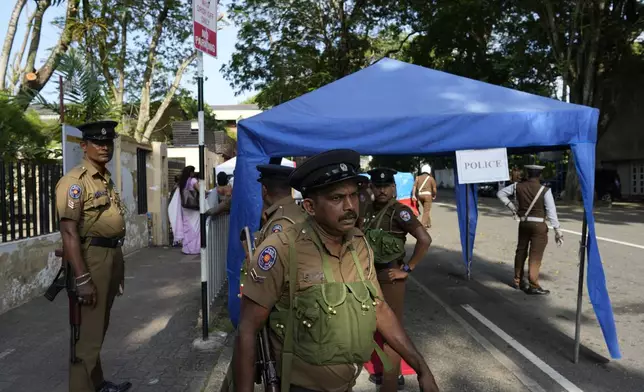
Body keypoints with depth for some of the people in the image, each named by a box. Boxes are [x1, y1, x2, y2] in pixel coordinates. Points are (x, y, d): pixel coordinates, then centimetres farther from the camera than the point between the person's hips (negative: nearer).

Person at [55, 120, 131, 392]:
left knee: (100, 327, 20)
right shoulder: (75, 181, -14)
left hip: (112, 255, 9)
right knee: (88, 332, -3)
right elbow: (69, 232, -21)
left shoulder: (107, 178, 14)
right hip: (91, 257, -9)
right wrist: (82, 279, -25)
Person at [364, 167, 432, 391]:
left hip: (390, 276, -7)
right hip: (372, 274, 8)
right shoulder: (371, 210, 3)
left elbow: (424, 240, -25)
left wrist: (407, 269, -19)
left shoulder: (399, 211, -16)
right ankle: (389, 372, 37)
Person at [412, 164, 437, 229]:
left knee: (426, 209, 22)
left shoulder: (418, 178, 13)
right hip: (427, 194, -5)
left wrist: (413, 195, -6)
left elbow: (414, 186, -1)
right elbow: (434, 189, 2)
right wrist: (434, 196, 19)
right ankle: (422, 225, -16)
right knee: (426, 211, -4)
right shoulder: (431, 178, 5)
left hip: (420, 195, 5)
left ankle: (428, 223, 28)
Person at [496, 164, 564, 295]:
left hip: (523, 223, 4)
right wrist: (557, 230, -9)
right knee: (535, 256, -1)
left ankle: (517, 281, 26)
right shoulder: (545, 190, -12)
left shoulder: (518, 186, -1)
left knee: (521, 251, 16)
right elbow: (551, 211, -13)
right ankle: (533, 286, 3)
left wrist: (511, 206, 8)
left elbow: (500, 193, 7)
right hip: (539, 225, -4)